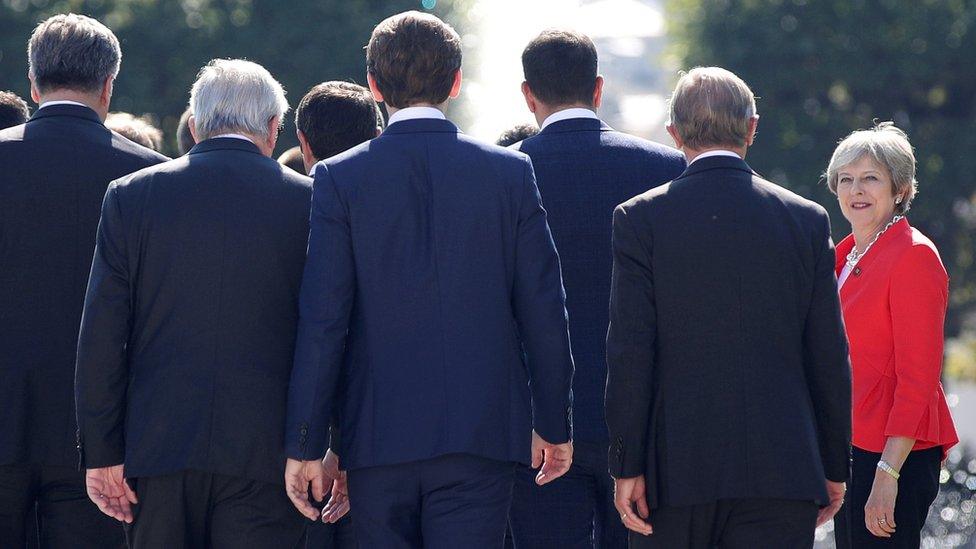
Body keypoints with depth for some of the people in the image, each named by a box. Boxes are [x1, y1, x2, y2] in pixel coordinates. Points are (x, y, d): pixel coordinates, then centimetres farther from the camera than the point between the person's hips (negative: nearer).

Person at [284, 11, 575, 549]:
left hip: (378, 437, 0)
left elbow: (321, 322, -6)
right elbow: (543, 313, 2)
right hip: (482, 432, 0)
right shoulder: (511, 172, 1)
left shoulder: (340, 178, -3)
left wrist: (305, 445, -2)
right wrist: (553, 424, 12)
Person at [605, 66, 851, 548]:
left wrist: (627, 467, -4)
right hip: (783, 469, 1)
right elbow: (829, 357, 5)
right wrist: (834, 467, 13)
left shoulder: (639, 219, -2)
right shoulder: (807, 220, 3)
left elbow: (629, 351, -6)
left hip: (675, 472, -1)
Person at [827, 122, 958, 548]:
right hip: (851, 447, 9)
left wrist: (887, 473, -22)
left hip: (893, 453, -9)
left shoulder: (914, 257, -11)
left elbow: (918, 378, -16)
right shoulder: (848, 255, 15)